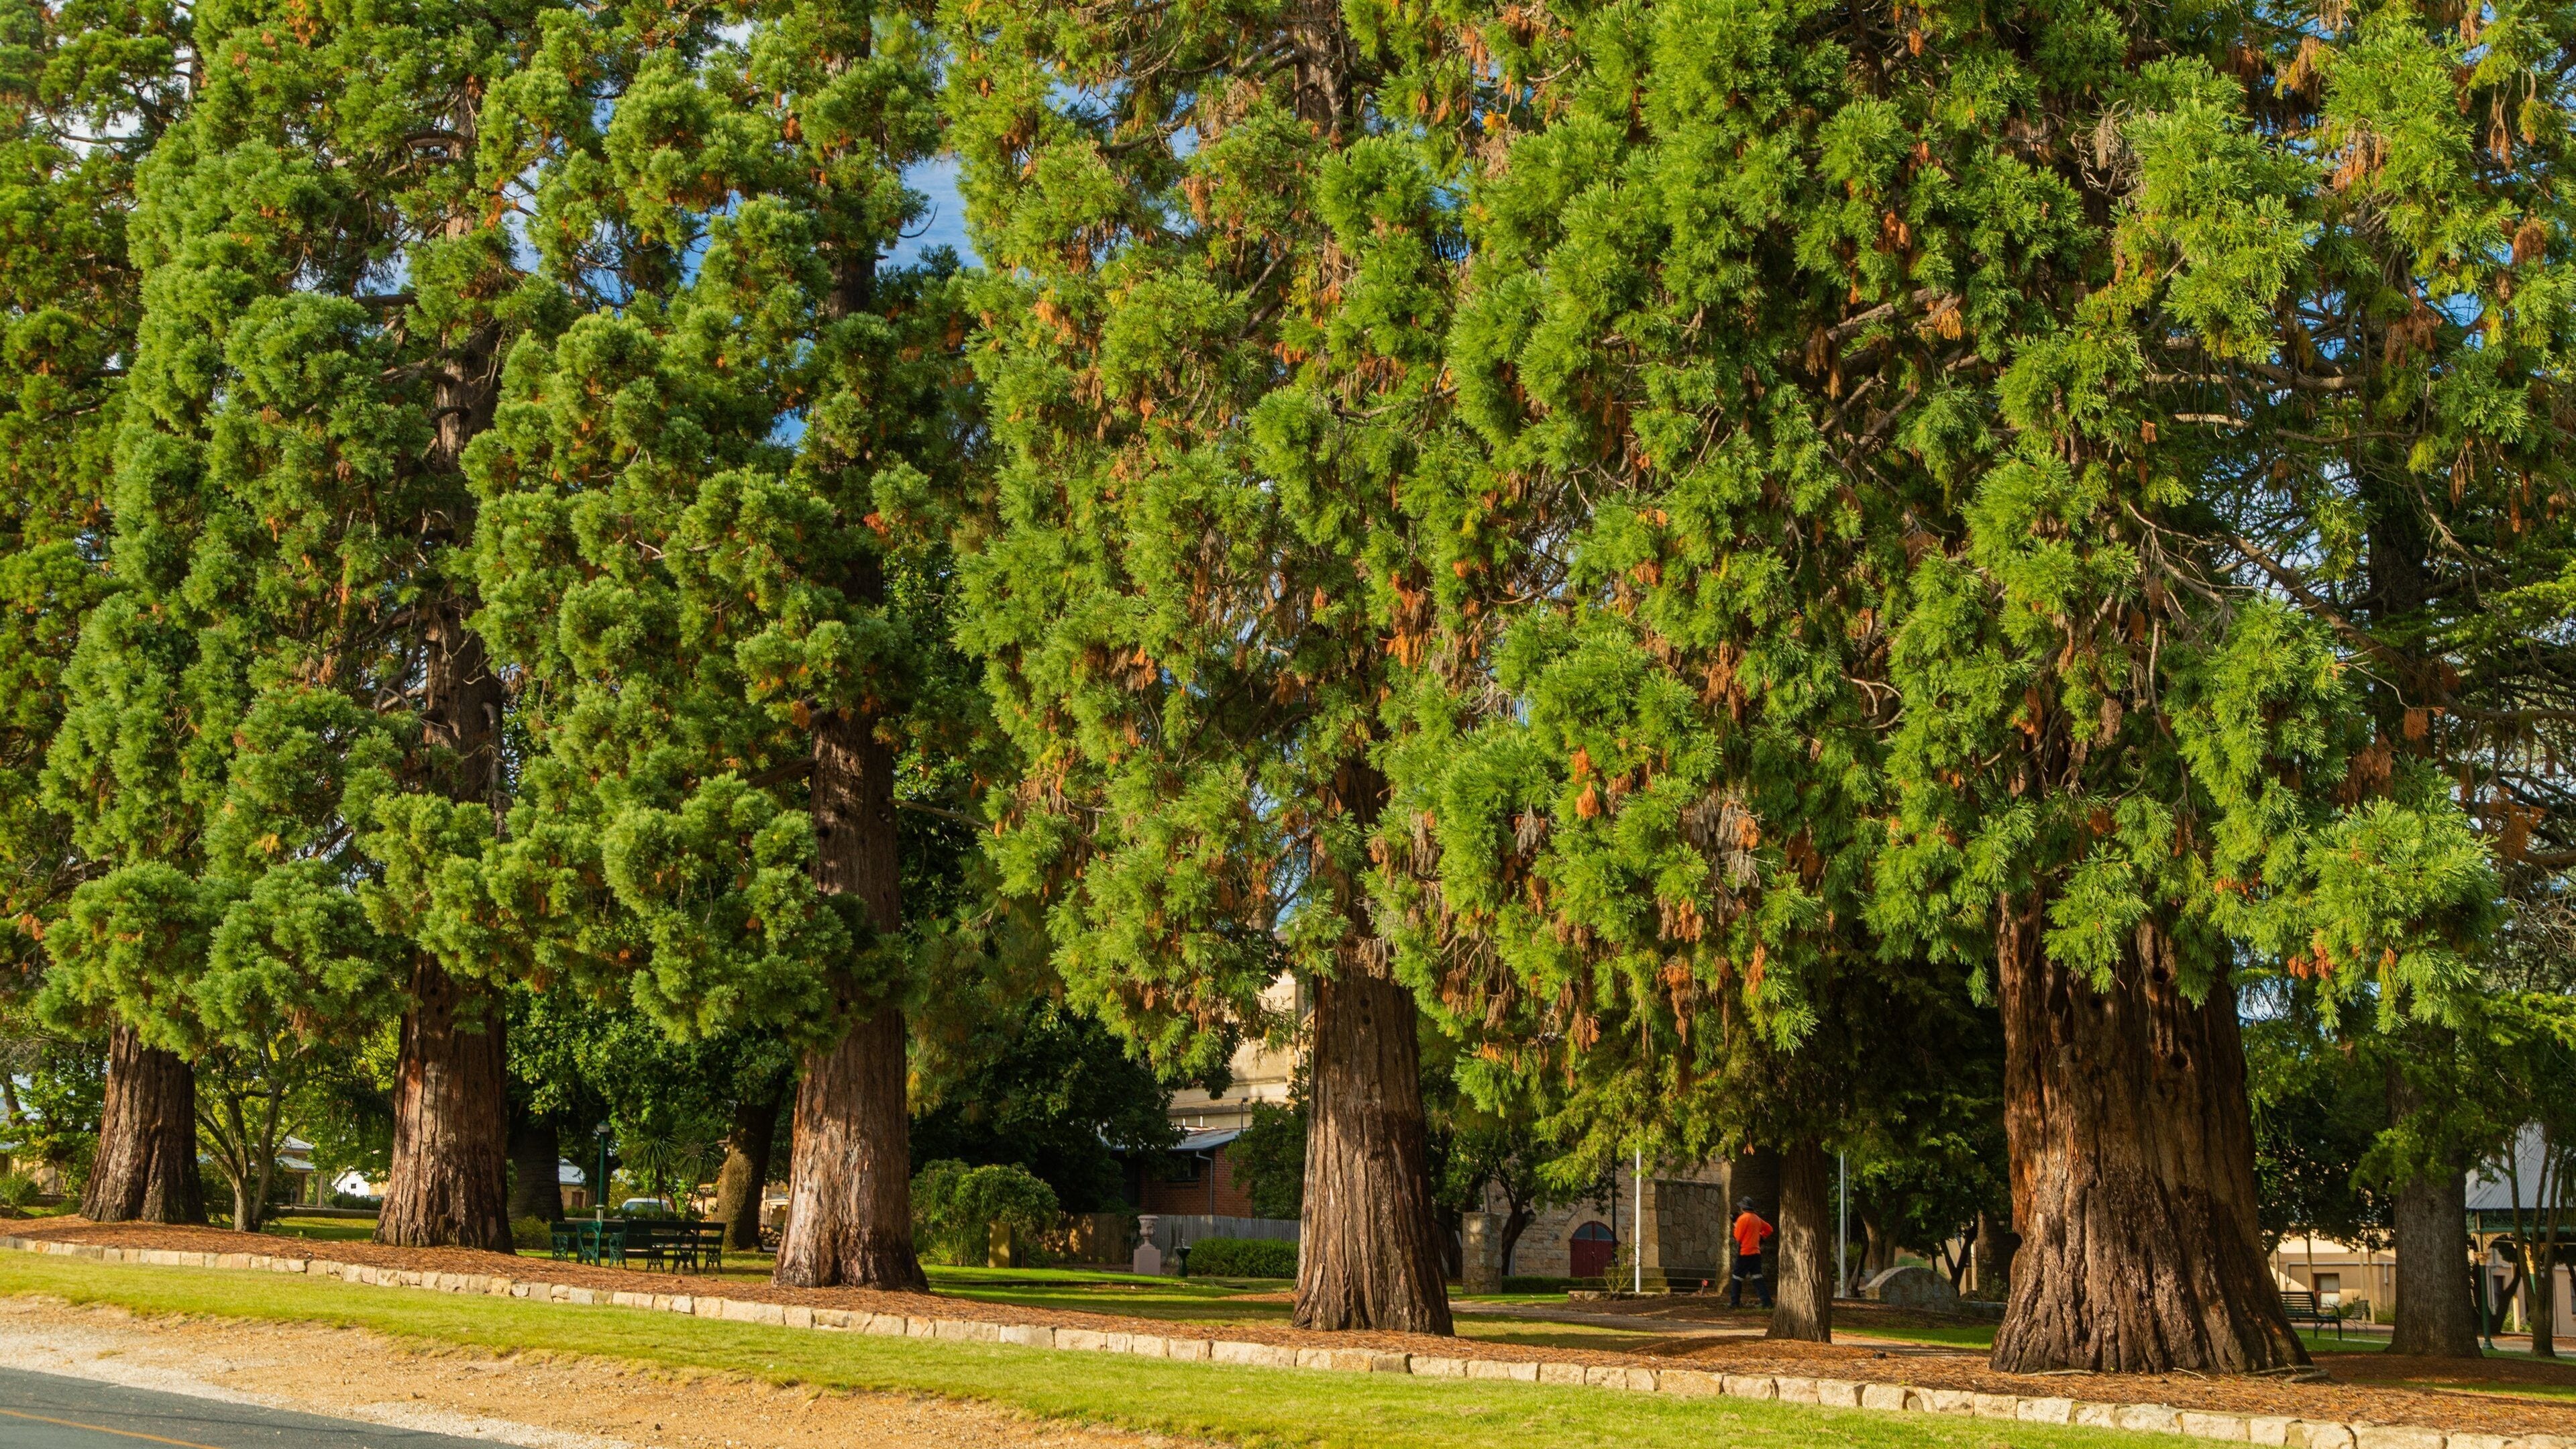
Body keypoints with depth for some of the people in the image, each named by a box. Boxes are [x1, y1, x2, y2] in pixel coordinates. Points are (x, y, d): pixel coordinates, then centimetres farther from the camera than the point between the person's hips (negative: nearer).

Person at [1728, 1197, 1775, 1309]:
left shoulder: (1743, 1218, -12)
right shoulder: (1756, 1218, 11)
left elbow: (1738, 1237, -11)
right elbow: (1768, 1229, 20)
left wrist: (1735, 1226, 4)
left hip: (1745, 1253, -7)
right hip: (1756, 1252, 7)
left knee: (1737, 1278, 4)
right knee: (1758, 1277, 5)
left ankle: (1735, 1302, 5)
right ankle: (1767, 1302, -3)